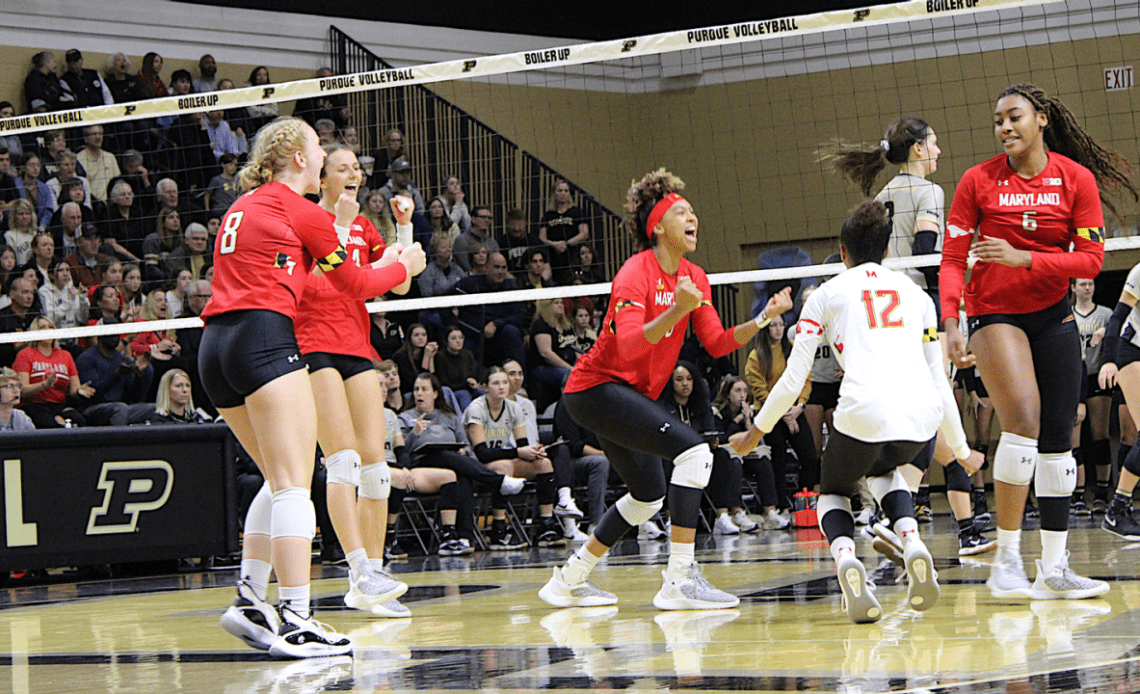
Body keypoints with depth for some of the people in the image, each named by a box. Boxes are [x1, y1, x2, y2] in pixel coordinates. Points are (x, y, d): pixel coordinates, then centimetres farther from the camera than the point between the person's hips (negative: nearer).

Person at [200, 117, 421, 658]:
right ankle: (295, 622, -19)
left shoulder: (243, 207, 23)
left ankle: (249, 600, 11)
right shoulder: (300, 210, 1)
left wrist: (336, 226, 34)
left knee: (280, 481, 18)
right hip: (263, 336, -9)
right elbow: (357, 285, 11)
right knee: (293, 485, -11)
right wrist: (405, 267, 28)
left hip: (215, 346, 9)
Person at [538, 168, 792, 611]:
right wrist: (677, 310, -43)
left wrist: (763, 318, -8)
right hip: (597, 388, -10)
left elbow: (718, 343, 5)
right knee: (693, 449, -24)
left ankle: (568, 581, 30)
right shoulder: (636, 273, -19)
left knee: (649, 496, 20)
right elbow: (628, 346, -32)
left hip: (631, 393, 10)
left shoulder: (693, 278, 7)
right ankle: (679, 580, -25)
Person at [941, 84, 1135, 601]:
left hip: (1054, 315, 3)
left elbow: (1090, 258, -7)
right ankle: (1006, 558, -18)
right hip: (994, 312, -3)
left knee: (1057, 437, 3)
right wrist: (950, 322, -20)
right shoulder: (978, 181, -6)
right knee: (1023, 420, -22)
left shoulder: (1077, 178, -3)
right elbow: (952, 259, -6)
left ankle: (1054, 568, 9)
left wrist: (1023, 258, -20)